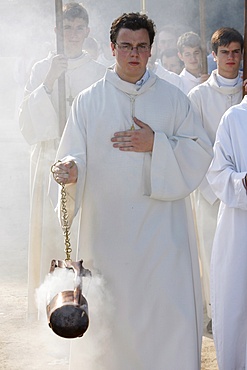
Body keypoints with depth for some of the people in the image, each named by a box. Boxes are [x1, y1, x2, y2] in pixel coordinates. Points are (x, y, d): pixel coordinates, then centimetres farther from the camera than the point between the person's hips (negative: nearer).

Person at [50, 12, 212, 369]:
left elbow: (200, 152, 4)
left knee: (168, 312, -4)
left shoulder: (173, 98, 7)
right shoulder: (88, 101, 6)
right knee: (113, 312, 2)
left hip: (162, 229, 0)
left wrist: (156, 145, -11)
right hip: (108, 229, 0)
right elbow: (74, 156, 0)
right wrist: (70, 169, -23)